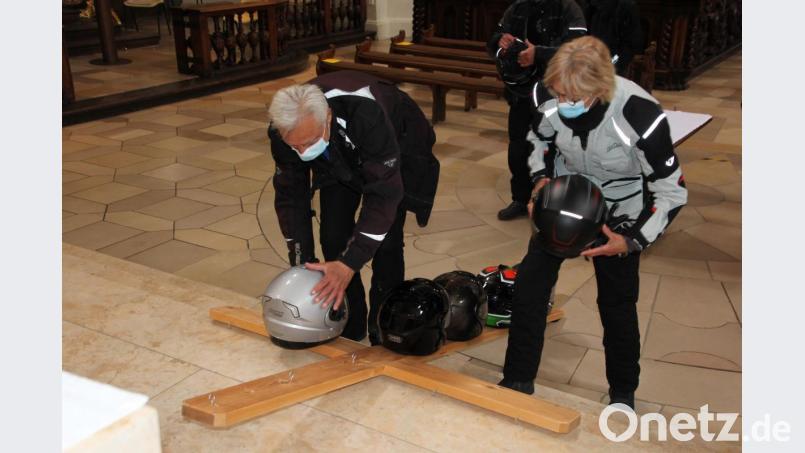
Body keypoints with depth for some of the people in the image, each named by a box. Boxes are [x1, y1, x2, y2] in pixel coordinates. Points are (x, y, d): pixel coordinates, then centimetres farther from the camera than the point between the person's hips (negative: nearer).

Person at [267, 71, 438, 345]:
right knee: (333, 237, -5)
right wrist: (301, 264, -19)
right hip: (339, 157, 4)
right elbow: (290, 196, -15)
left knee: (385, 241, -14)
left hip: (397, 145, -4)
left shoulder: (367, 114, -45)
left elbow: (383, 194, -40)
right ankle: (349, 327, 15)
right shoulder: (285, 130, -29)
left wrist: (349, 264, -43)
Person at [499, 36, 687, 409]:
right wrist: (540, 179, -13)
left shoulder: (640, 116, -35)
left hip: (618, 213, -3)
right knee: (529, 283, -1)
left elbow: (671, 192, -22)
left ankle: (623, 392, 31)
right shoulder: (545, 96, -24)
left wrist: (634, 240, -27)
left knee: (617, 302, 5)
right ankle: (518, 380, 17)